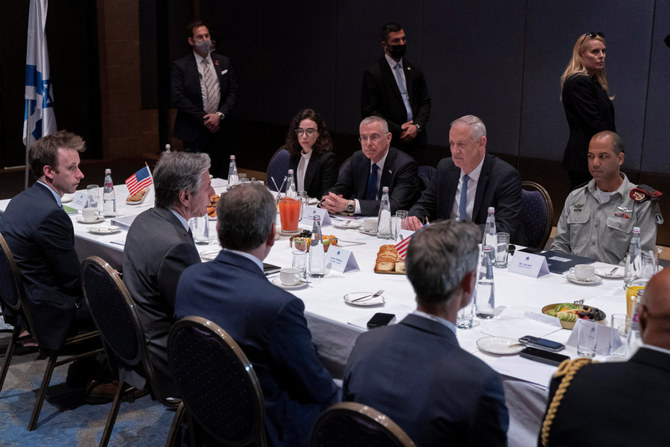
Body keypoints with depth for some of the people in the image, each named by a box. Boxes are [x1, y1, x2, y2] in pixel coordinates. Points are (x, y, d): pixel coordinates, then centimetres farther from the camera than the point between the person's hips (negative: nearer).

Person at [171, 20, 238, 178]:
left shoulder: (224, 62, 10)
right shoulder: (180, 66, -2)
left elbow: (233, 92, 8)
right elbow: (178, 98, -9)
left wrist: (220, 115, -8)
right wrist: (203, 118, -13)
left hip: (219, 130, 4)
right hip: (194, 133, -4)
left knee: (223, 179, 6)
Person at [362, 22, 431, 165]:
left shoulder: (414, 70, 13)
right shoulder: (373, 73, -2)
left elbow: (425, 103, 15)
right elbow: (369, 111, -6)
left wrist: (417, 126, -4)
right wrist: (398, 130, -10)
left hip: (417, 140, 4)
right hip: (390, 142, -4)